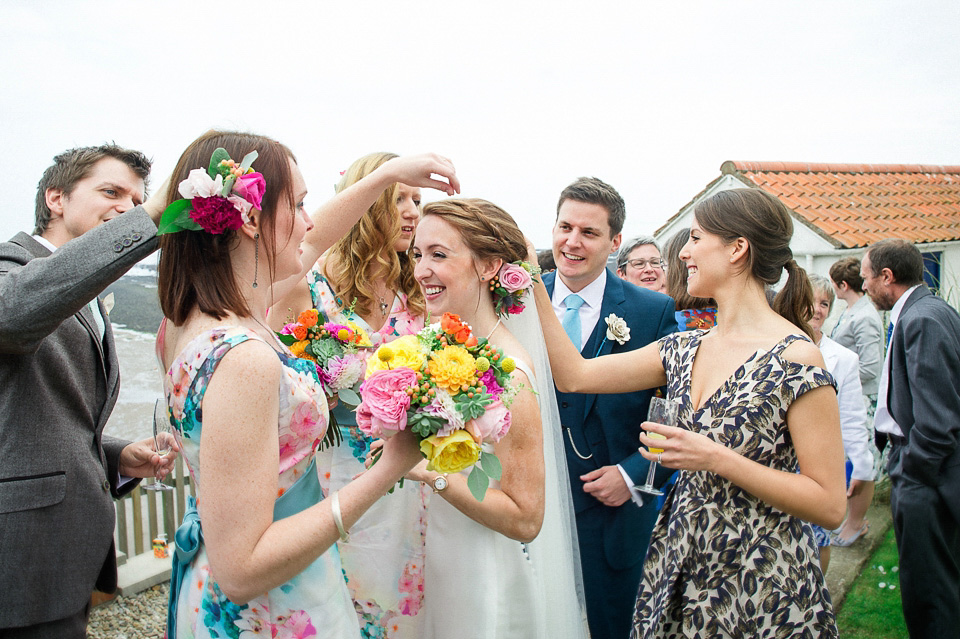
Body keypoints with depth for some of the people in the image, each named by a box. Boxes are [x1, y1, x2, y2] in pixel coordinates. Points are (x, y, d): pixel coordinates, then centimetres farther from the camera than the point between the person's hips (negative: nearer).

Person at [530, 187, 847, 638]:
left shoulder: (794, 358, -17)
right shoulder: (685, 350, 3)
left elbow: (829, 506, -18)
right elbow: (573, 375, 0)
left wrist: (716, 458, -24)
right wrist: (534, 284, -2)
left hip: (759, 590, -6)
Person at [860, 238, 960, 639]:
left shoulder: (923, 319, -20)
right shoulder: (927, 312, 12)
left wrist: (910, 479, -17)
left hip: (925, 483, -10)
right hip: (923, 471, 10)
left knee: (927, 593, 1)